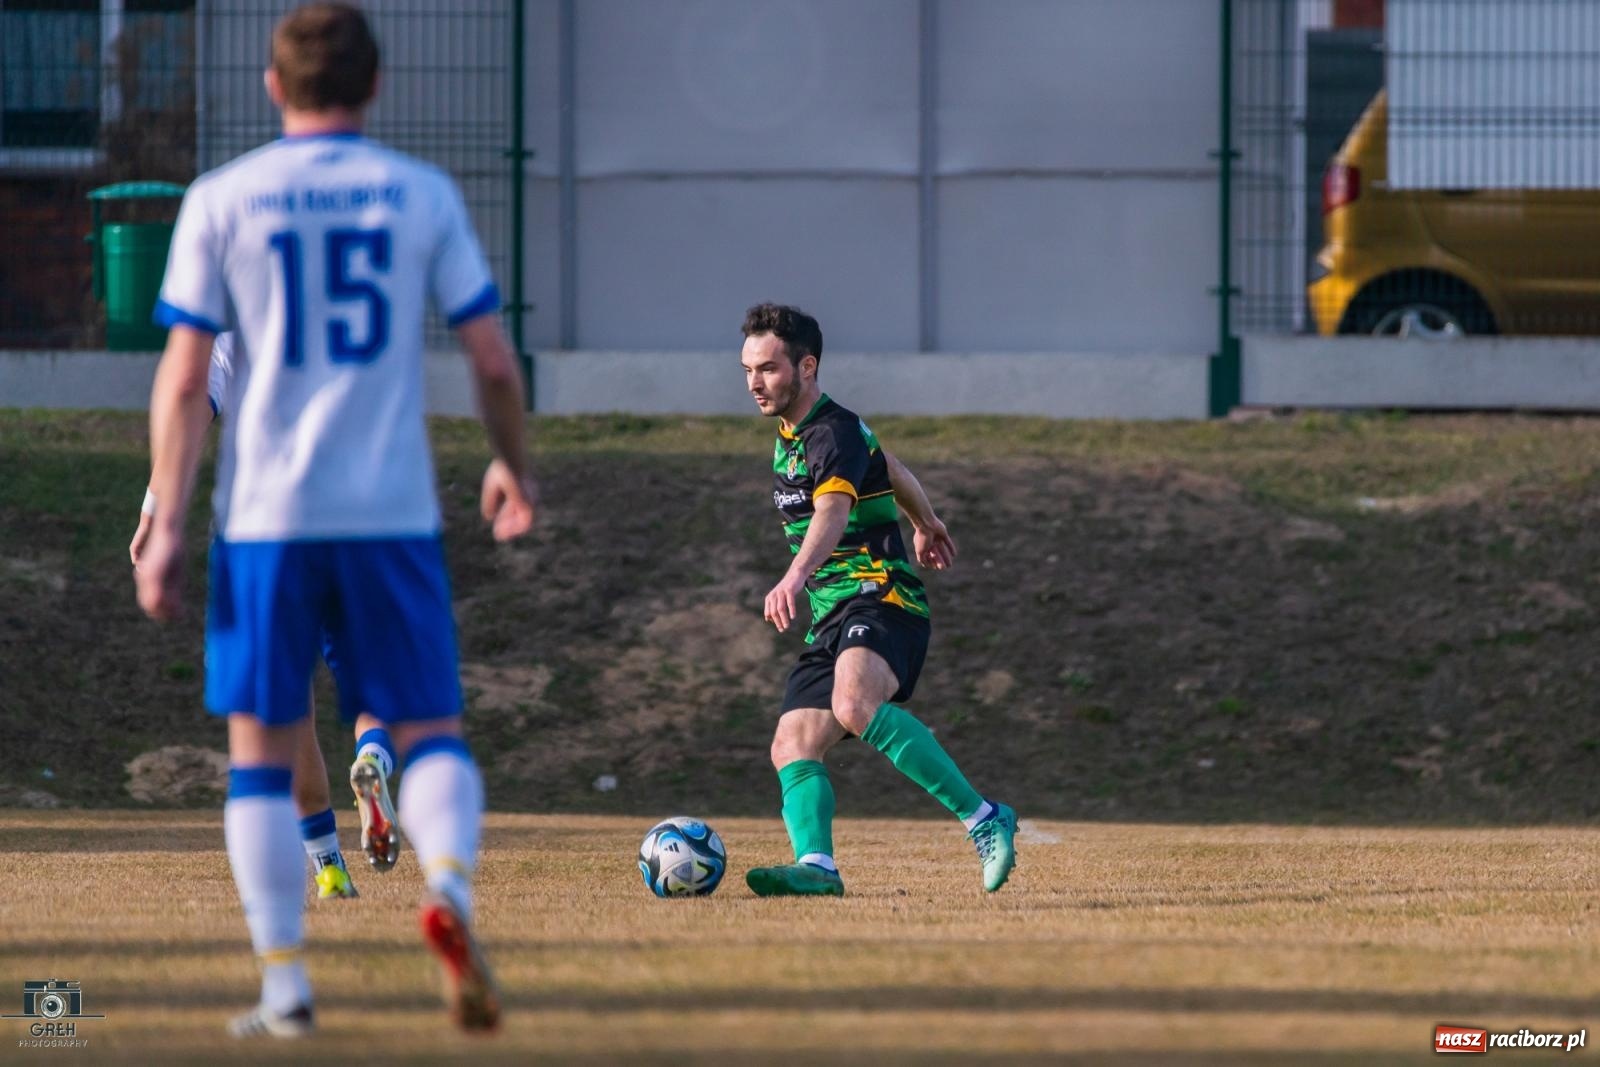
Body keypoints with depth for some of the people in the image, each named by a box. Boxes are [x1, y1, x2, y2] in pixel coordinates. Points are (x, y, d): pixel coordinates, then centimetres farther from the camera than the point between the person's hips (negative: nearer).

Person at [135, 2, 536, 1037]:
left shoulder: (222, 201, 1)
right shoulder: (424, 195, 4)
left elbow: (184, 378, -4)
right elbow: (495, 360, 4)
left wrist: (166, 526, -3)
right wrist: (514, 466, 21)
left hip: (265, 522, 0)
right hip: (392, 515, 0)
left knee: (262, 753, 9)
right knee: (431, 732, 7)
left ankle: (284, 982, 2)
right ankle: (450, 888, -22)